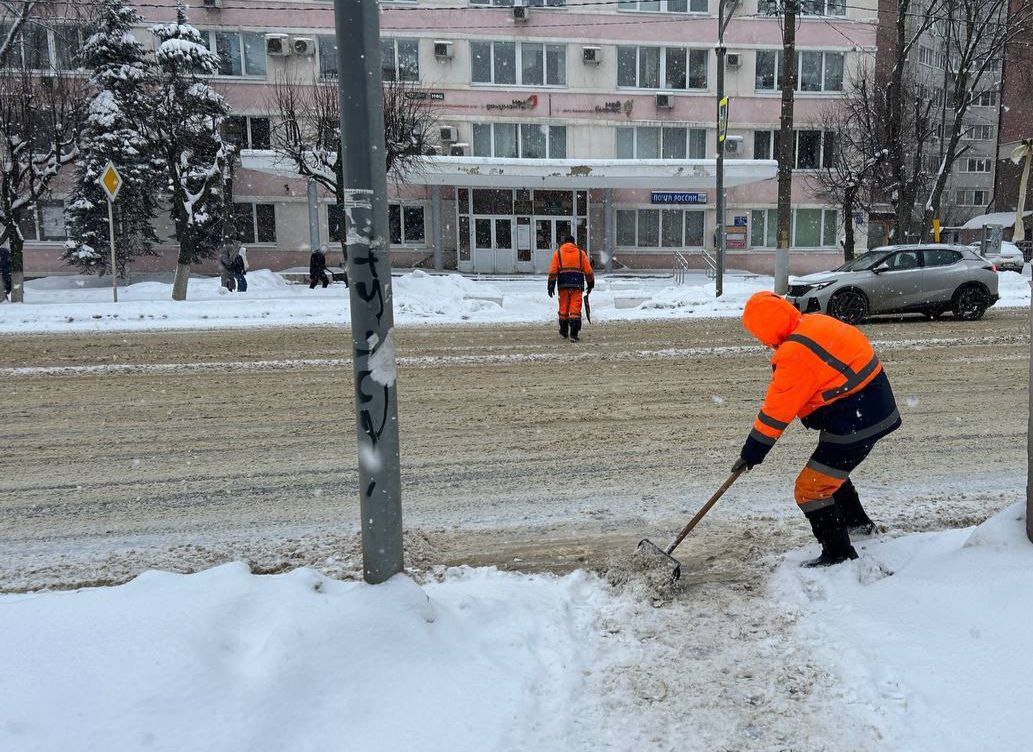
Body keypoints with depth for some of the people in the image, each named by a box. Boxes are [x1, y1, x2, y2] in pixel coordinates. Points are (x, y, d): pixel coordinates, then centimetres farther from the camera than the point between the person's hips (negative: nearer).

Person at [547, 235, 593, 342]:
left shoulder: (558, 252, 10)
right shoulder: (581, 253, 10)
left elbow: (553, 270, 1)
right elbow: (588, 271, 8)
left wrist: (551, 285, 1)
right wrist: (591, 284, 19)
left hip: (563, 284, 1)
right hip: (577, 284, -1)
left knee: (563, 308, 13)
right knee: (575, 309, -4)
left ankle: (563, 332, 26)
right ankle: (573, 334, -10)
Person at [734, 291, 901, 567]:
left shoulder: (795, 355, -24)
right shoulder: (815, 322, 4)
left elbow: (777, 410, -19)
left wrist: (751, 453, -11)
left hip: (855, 424, -10)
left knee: (810, 489, -3)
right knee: (829, 471, 30)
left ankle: (839, 554, 7)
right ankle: (857, 522, 48)